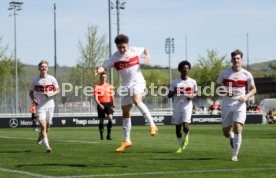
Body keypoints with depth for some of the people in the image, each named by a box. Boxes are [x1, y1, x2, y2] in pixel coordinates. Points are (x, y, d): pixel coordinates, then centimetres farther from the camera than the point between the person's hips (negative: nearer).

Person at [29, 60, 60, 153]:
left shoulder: (52, 79, 1)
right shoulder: (35, 80, 1)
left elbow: (58, 90, 7)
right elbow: (31, 92, 11)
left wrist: (51, 94, -13)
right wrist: (33, 99, -9)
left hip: (50, 105, 2)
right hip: (39, 106, -2)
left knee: (47, 126, 11)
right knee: (43, 125, -16)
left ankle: (41, 135, 45)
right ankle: (47, 146, -17)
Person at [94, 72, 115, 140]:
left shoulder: (110, 86, 10)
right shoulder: (97, 87, 0)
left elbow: (112, 97, 17)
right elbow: (96, 98, -6)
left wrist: (113, 106, 12)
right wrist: (99, 105, -21)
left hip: (108, 104, 2)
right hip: (101, 104, -2)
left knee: (110, 118, -17)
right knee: (101, 120, 4)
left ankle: (109, 135, -10)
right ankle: (101, 135, 16)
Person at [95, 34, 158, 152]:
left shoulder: (134, 50, -4)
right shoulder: (115, 58, -5)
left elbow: (145, 49, 16)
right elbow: (105, 67, -13)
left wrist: (147, 56, -4)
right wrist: (99, 70, -35)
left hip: (137, 82, -3)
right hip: (125, 86, 3)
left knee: (137, 100, -33)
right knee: (125, 113, 6)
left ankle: (152, 125, -26)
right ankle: (127, 141, 15)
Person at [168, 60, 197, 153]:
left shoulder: (193, 82, 1)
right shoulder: (174, 82, 0)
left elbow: (195, 92, 16)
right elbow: (169, 95, 4)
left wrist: (192, 96, -7)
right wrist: (174, 92, -18)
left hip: (187, 106, -1)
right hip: (177, 107, 1)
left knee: (186, 126, -17)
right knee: (178, 127, 7)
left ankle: (186, 136, 17)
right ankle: (180, 146, 24)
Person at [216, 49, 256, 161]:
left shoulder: (247, 74, 0)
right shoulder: (224, 73, 0)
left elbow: (253, 89, 10)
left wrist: (246, 96, -10)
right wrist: (225, 92, -13)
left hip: (240, 105, -1)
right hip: (226, 105, 1)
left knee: (237, 129, -18)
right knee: (226, 133, 7)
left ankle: (235, 155, -8)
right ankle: (232, 137, 45)